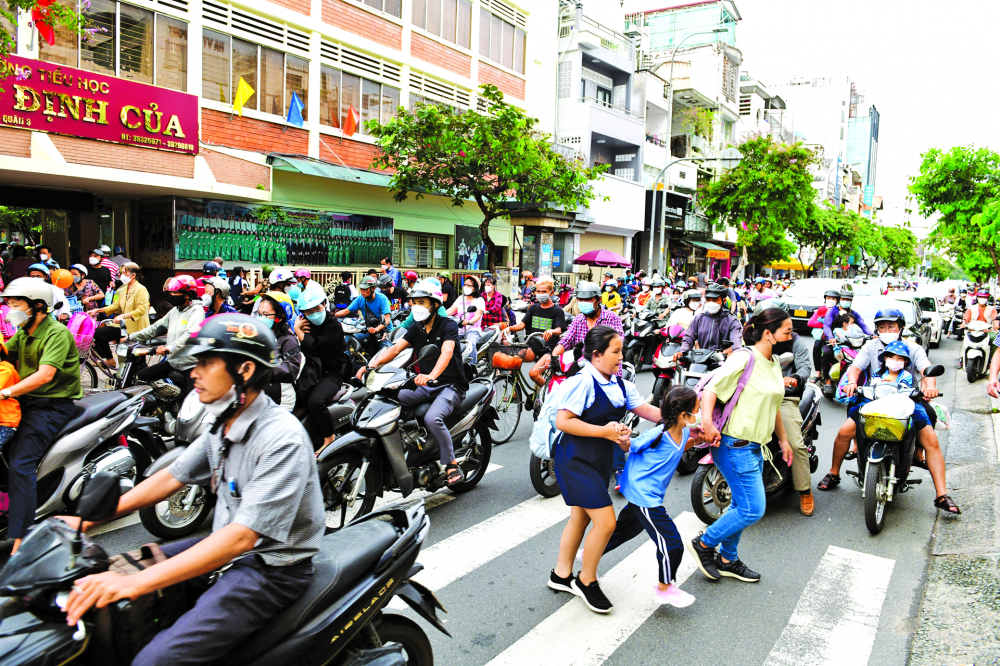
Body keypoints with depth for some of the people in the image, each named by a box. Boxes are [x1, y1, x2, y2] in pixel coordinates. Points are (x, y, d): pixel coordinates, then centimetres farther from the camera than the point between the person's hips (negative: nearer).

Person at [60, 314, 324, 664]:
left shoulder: (282, 439, -27)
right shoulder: (224, 425, 3)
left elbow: (242, 536, -32)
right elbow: (172, 476, 12)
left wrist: (136, 582, -36)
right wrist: (89, 520, 5)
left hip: (271, 568, -9)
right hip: (227, 548, 9)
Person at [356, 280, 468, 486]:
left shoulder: (448, 325, -8)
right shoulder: (416, 329, 12)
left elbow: (447, 352, -28)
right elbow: (395, 348, -1)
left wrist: (431, 375, -47)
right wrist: (371, 365, -19)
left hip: (450, 386, -6)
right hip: (425, 387, 7)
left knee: (432, 418, -33)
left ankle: (452, 464, -15)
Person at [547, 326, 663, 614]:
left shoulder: (620, 384, 6)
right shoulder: (583, 381, -20)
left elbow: (648, 411, 6)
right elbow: (563, 422, -23)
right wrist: (605, 431, -25)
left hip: (601, 459, 9)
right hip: (576, 459, -9)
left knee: (580, 517, 19)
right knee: (606, 522, -9)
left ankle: (561, 575, 36)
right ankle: (586, 581, 13)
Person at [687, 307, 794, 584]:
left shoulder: (774, 363, 13)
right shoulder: (744, 359, -16)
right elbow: (711, 389, -20)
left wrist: (783, 439, 24)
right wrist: (706, 423, -33)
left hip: (754, 446, 9)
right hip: (736, 445, -9)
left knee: (741, 506, 16)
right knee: (752, 509, -6)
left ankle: (728, 559, 31)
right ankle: (704, 543, 12)